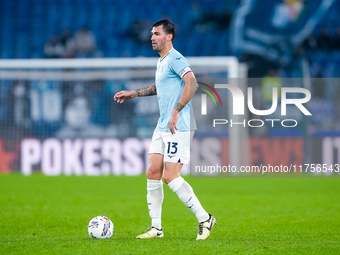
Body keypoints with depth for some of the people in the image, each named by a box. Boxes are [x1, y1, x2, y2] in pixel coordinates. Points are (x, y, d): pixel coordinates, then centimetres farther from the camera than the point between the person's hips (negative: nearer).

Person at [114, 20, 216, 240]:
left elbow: (192, 83, -26)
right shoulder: (161, 61, 18)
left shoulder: (175, 59, -13)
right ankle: (156, 228, 10)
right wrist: (134, 93, 31)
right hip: (162, 127, 10)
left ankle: (205, 219, -1)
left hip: (178, 128, -10)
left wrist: (176, 112, -28)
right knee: (153, 173, 4)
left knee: (170, 176, -12)